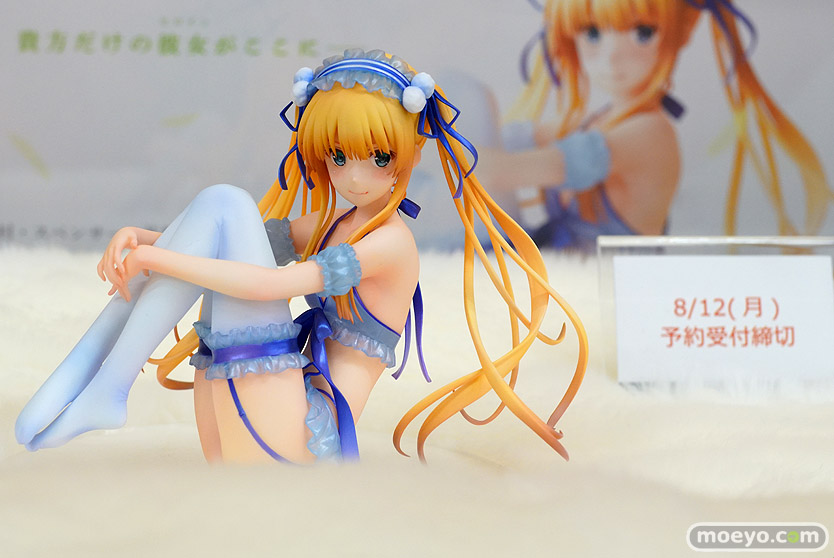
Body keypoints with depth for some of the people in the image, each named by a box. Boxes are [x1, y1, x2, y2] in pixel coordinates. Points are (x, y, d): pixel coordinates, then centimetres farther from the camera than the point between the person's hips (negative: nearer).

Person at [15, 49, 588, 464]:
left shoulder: (390, 242, -8)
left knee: (225, 206, -14)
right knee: (220, 205, 4)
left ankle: (108, 387, -16)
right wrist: (142, 238, -7)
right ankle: (92, 361, -9)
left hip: (298, 443, -9)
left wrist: (156, 259, -14)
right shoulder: (334, 225, 19)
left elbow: (270, 285, -20)